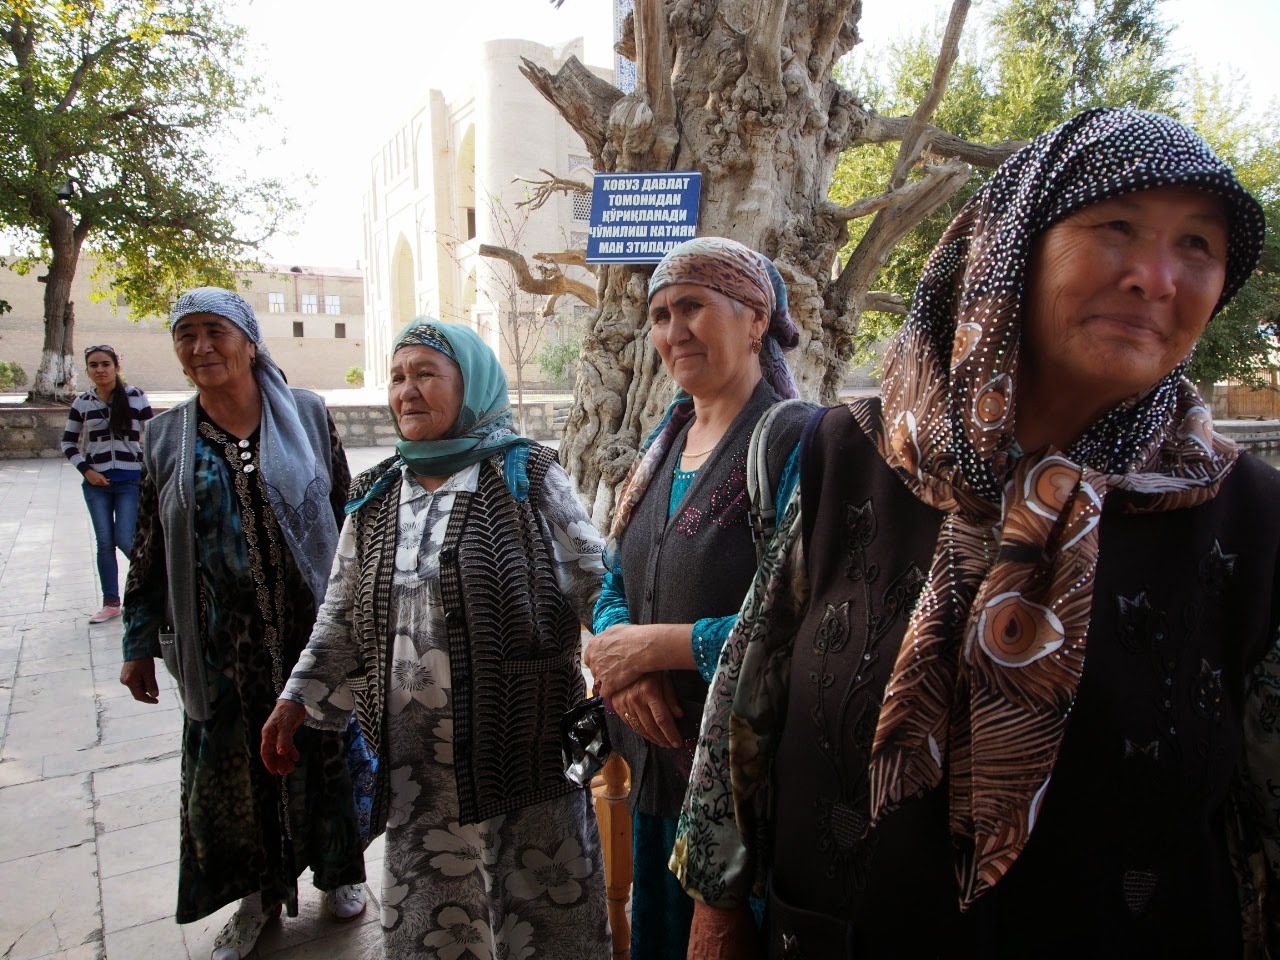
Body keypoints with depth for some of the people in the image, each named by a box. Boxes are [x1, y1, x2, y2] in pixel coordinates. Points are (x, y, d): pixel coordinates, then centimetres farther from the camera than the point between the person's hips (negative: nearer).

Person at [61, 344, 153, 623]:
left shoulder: (135, 397, -3)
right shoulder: (82, 402, 3)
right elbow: (68, 442, 12)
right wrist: (85, 469, -2)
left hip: (131, 481, -3)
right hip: (96, 483, 3)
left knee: (125, 540, -7)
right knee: (104, 543, 7)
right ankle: (111, 602, 17)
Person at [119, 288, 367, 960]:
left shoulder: (307, 415, -2)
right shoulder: (165, 438, 3)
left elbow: (347, 515, 2)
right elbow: (148, 549, 7)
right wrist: (139, 644, 8)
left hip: (313, 628, -1)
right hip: (221, 645, 2)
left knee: (324, 749, 11)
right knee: (233, 763, 11)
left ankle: (336, 869, 35)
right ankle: (260, 892, 34)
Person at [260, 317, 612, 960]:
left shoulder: (525, 475, -5)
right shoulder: (375, 496, 9)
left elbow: (595, 587, -4)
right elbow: (343, 612, 15)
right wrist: (299, 697, 11)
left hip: (524, 739, -4)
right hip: (414, 754, 4)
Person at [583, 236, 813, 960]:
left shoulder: (795, 441, -16)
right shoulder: (666, 442, 8)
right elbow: (616, 584, 12)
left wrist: (662, 643, -19)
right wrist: (622, 658, -9)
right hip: (657, 762, 7)